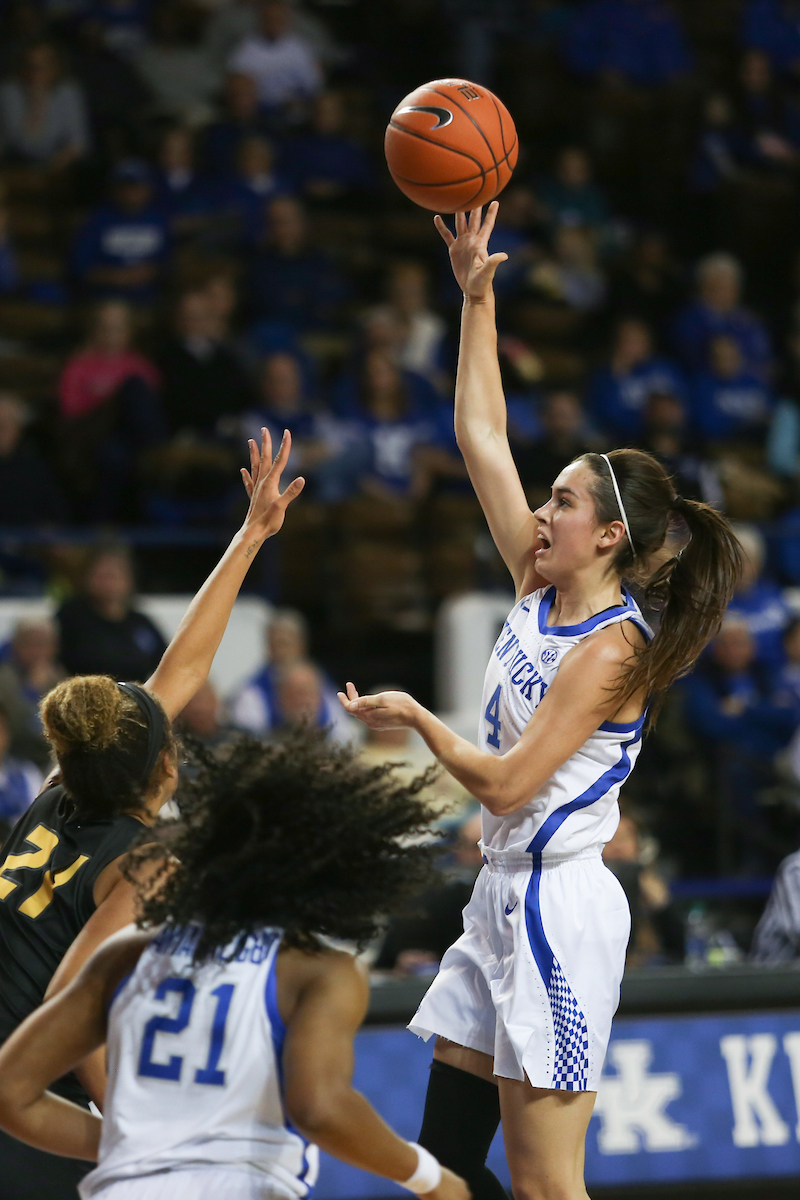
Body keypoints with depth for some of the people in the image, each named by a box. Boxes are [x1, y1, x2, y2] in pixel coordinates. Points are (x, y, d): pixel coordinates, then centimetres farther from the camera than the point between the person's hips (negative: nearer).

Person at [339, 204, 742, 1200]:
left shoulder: (611, 649, -16)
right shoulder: (542, 592, 8)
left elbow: (507, 783, -20)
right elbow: (481, 435, 12)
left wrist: (413, 716, -6)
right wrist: (476, 296, 8)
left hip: (558, 907, -9)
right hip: (506, 894, 9)